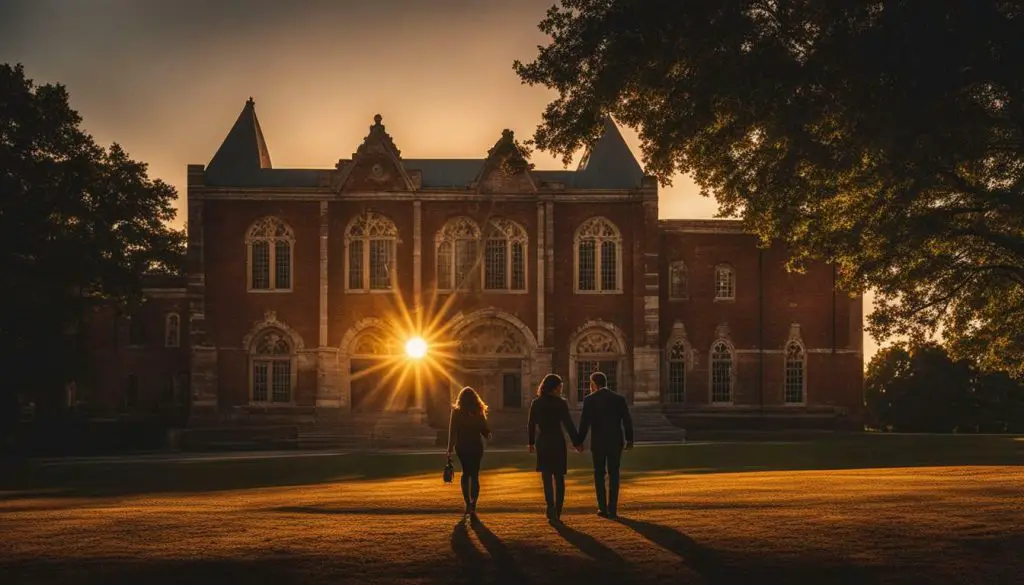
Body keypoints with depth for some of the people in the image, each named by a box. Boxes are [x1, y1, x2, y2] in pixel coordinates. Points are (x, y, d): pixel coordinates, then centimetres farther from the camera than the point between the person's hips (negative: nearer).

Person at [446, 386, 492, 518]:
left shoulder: (456, 412, -6)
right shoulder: (478, 412, -6)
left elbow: (452, 432, -6)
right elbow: (486, 431, -3)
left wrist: (450, 449, -1)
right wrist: (487, 434, 18)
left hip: (462, 447, 1)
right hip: (476, 447, -1)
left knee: (466, 473, 19)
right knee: (474, 475, 3)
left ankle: (468, 504, 14)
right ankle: (473, 505, -13)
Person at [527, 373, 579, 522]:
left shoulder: (536, 403, 1)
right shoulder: (561, 403, -8)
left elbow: (531, 425, 5)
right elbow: (568, 424, -8)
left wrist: (531, 442, 14)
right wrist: (576, 442, -2)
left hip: (542, 442, 2)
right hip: (558, 442, -2)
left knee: (547, 478, 6)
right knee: (559, 478, 9)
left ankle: (551, 509, -5)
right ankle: (557, 511, 8)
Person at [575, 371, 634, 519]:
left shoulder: (590, 400, -7)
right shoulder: (619, 398, 1)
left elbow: (584, 423, -9)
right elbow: (627, 421, 2)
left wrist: (579, 442, 1)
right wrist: (629, 440, 14)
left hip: (598, 443, -2)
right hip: (616, 442, 2)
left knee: (599, 475, 11)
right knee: (614, 475, 9)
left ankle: (603, 508, 7)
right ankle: (612, 510, 5)